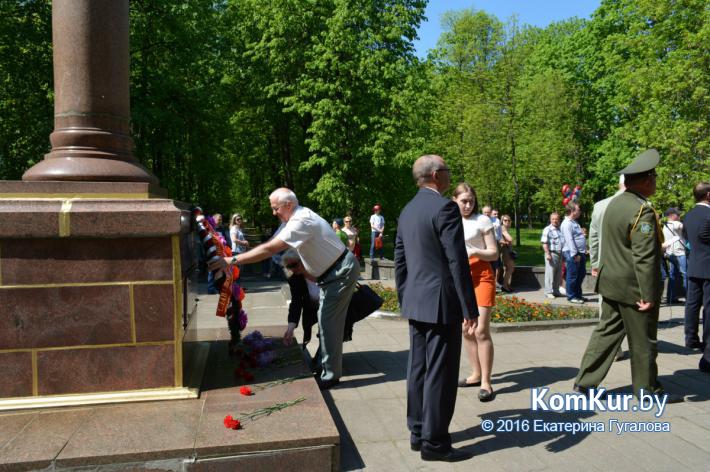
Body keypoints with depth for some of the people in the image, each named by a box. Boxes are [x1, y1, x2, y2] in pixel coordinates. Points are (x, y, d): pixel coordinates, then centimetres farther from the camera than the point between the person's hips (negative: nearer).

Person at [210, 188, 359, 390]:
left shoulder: (301, 222, -28)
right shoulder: (292, 219, 5)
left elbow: (269, 249, -32)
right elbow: (270, 245, 8)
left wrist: (233, 260, -30)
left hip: (342, 272, -10)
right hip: (330, 272, 10)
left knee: (329, 322, -8)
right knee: (326, 319, 16)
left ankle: (330, 375, 2)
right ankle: (324, 364, 29)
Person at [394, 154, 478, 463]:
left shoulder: (407, 210, 11)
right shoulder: (445, 207, -14)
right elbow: (457, 262, -18)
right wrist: (470, 310, -14)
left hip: (416, 302, 9)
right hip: (441, 303, -8)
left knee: (418, 368, 14)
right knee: (440, 373, 0)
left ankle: (418, 432, 26)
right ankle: (434, 442, 10)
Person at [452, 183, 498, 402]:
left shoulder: (482, 220, -3)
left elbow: (494, 253, -3)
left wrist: (475, 252, -21)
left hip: (481, 276, -5)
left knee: (481, 330, -10)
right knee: (466, 330, 10)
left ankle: (486, 382, -3)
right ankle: (476, 374, 23)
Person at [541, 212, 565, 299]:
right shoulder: (548, 229, -7)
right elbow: (544, 243, -12)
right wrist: (548, 254, -19)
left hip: (560, 254, 7)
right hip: (552, 254, -7)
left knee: (558, 274, 11)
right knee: (550, 274, -4)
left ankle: (556, 291, 21)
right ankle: (548, 292, 1)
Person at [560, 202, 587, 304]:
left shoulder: (574, 222, 18)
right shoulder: (567, 224, -14)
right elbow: (569, 240, -20)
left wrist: (582, 253, 19)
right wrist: (575, 254, -22)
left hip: (580, 253, 10)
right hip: (572, 254, -10)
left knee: (581, 274, 16)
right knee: (572, 276, -2)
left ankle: (578, 294, 27)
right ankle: (571, 296, 7)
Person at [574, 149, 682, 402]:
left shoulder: (614, 203, 7)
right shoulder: (643, 212, -20)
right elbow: (644, 259, -22)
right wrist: (649, 295, -18)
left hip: (611, 283, 8)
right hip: (633, 288, -8)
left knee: (607, 331, 13)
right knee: (643, 341, 8)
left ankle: (585, 381, 15)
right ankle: (647, 389, 24)